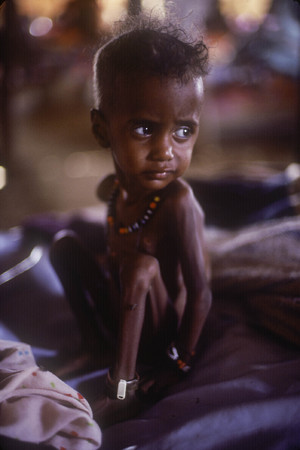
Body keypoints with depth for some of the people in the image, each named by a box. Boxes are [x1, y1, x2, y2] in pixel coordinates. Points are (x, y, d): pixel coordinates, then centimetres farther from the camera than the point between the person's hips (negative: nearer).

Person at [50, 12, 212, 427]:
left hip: (156, 335, -6)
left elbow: (200, 293, -26)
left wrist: (180, 362, -20)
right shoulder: (113, 189, -8)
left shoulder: (177, 202, -30)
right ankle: (92, 337, 8)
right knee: (65, 244, 3)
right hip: (120, 315, 7)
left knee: (142, 266, -32)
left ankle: (123, 390, -24)